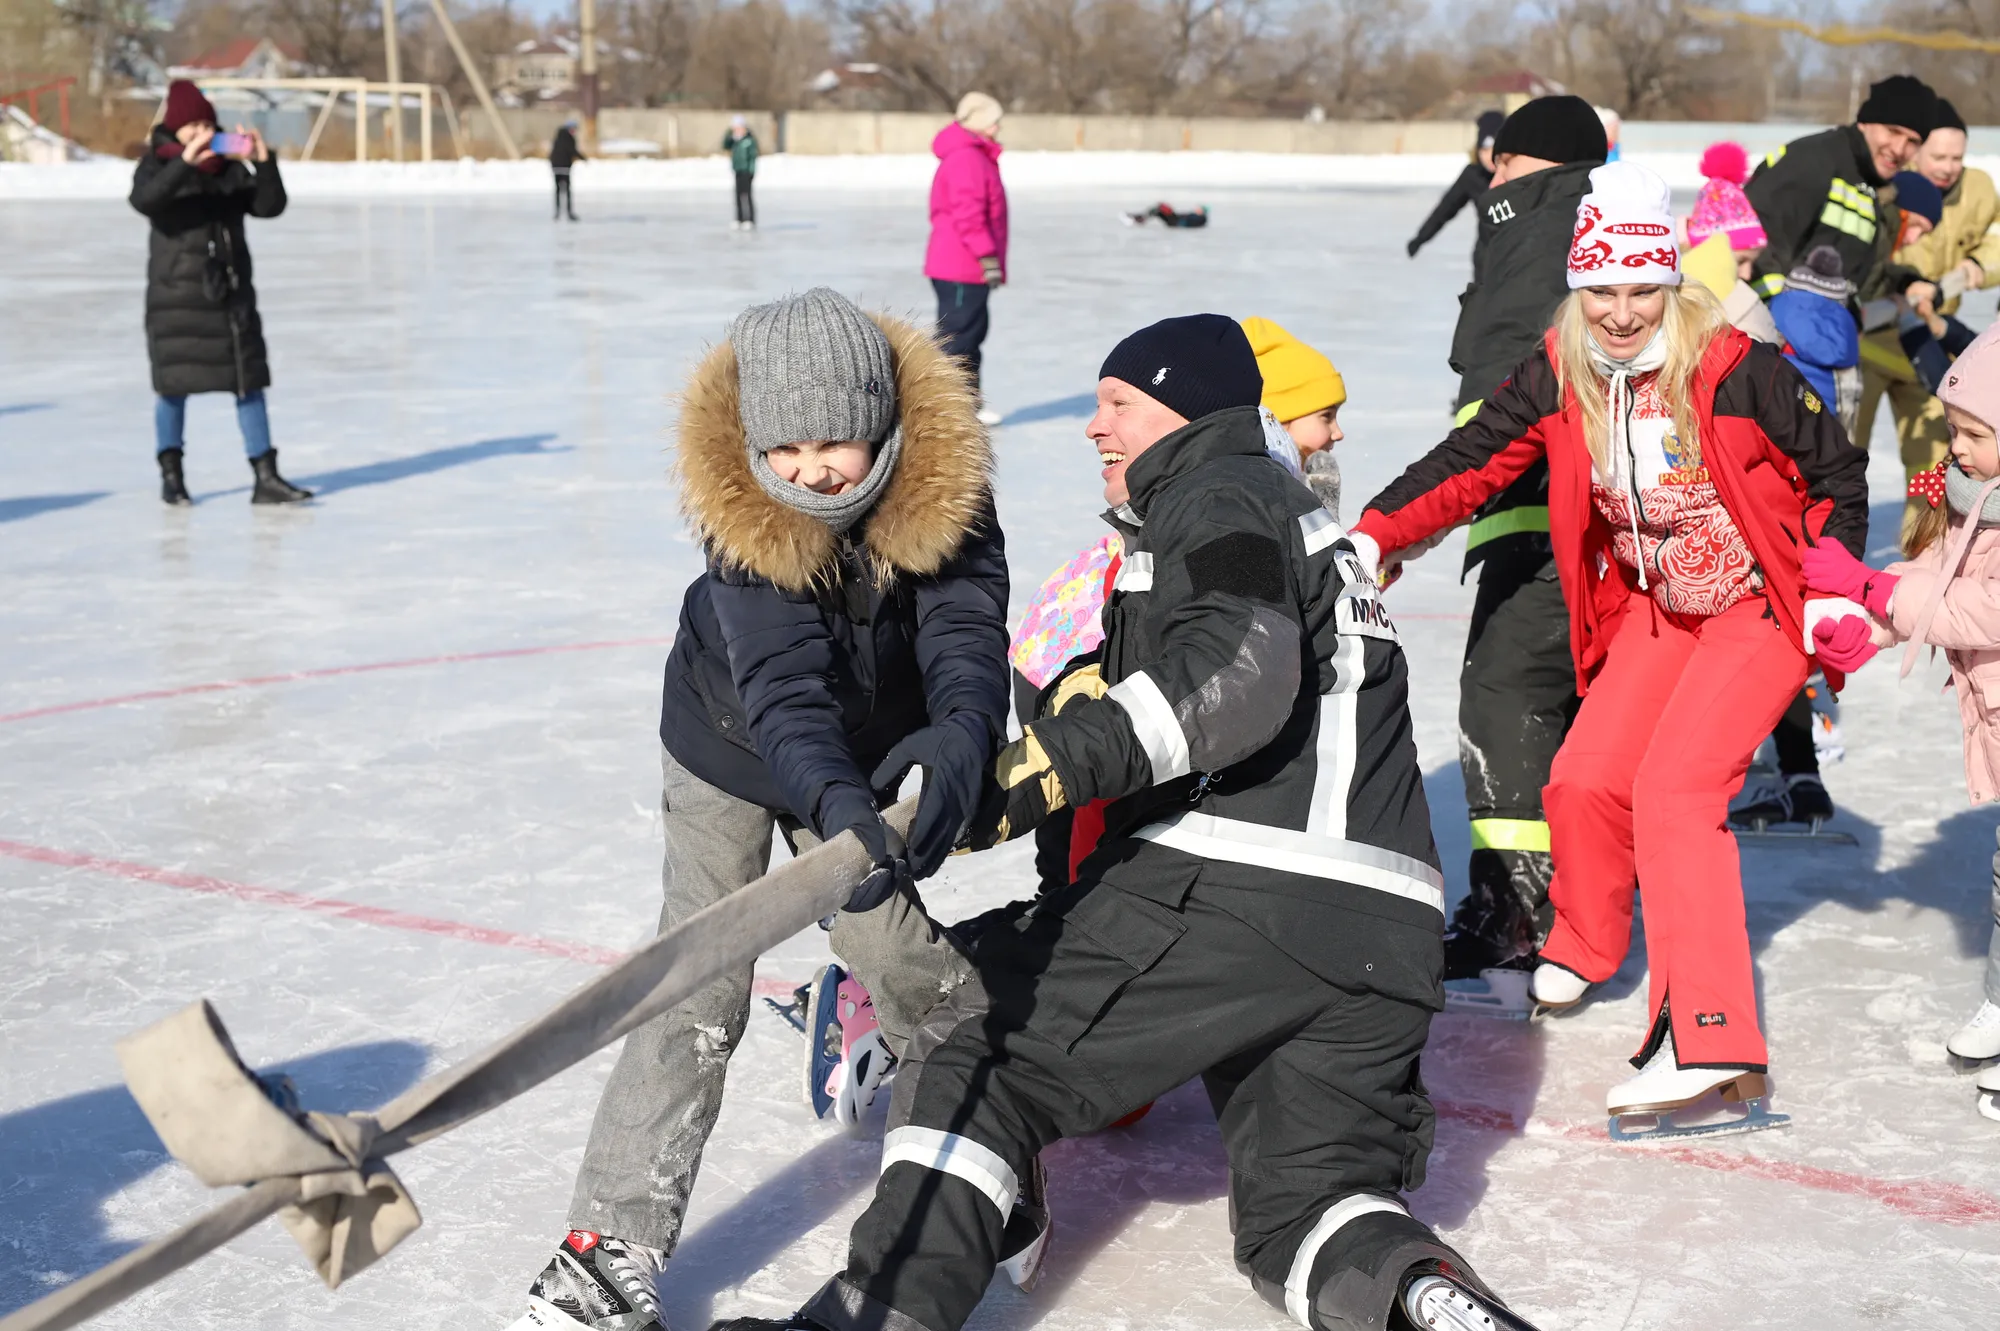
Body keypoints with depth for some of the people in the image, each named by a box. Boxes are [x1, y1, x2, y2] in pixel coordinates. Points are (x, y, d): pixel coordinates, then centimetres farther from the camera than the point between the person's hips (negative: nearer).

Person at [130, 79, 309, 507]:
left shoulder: (231, 168, 8)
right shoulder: (158, 165, -2)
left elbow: (270, 205, -1)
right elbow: (144, 200, -23)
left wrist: (264, 162, -16)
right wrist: (185, 162, -33)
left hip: (231, 291, 4)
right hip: (177, 293, -3)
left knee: (249, 381, 1)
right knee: (174, 384, 2)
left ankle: (265, 478, 2)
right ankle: (171, 476, 15)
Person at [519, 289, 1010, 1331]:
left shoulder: (945, 491, -26)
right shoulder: (743, 517, -33)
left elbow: (967, 628, -36)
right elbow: (779, 682, -43)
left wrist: (961, 735, -58)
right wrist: (836, 800, -61)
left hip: (864, 758, 3)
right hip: (731, 752, -2)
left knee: (898, 953, 10)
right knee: (700, 993, -10)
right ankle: (611, 1245, -4)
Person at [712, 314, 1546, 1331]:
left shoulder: (1220, 501, -1)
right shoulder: (1301, 521, 31)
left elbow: (1236, 669, -21)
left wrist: (1057, 762, -27)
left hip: (1230, 891, -9)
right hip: (1378, 938, 9)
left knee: (977, 1057, 0)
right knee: (1301, 1200, 14)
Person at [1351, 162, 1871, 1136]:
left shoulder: (1737, 370, -22)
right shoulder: (1560, 376, -10)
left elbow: (1837, 478, -9)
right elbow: (1468, 462, -10)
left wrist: (1832, 596, -13)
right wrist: (1374, 534, -23)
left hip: (1763, 605, -5)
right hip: (1656, 605, 5)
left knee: (1674, 788, -20)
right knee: (1585, 780, -2)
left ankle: (1709, 1039, -25)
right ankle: (1586, 946, 31)